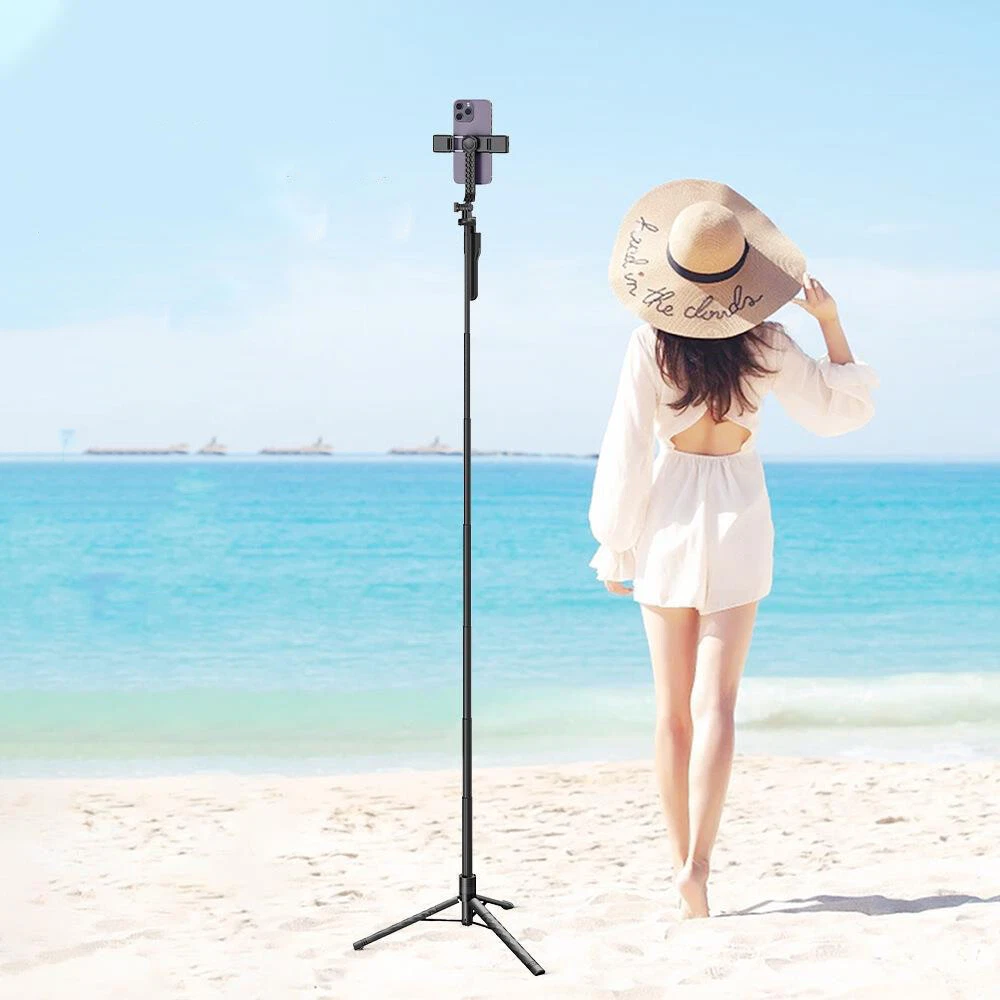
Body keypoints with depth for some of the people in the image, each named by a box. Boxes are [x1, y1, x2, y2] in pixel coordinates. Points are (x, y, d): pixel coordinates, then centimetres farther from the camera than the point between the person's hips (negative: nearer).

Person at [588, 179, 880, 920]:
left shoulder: (651, 346, -10)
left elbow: (627, 452, -7)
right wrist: (831, 320, 6)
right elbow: (842, 408, 6)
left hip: (669, 518, 0)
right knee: (715, 704, -4)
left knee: (673, 709, 10)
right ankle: (698, 864, -19)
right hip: (738, 521, 0)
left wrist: (614, 548, 3)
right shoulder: (765, 345, -7)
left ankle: (682, 863, 17)